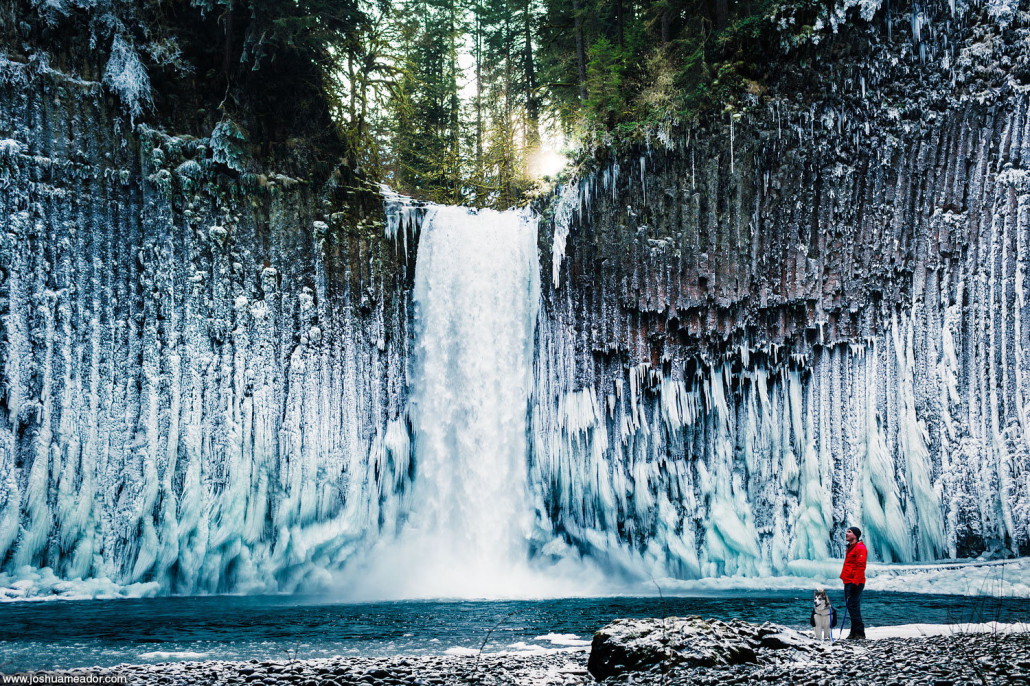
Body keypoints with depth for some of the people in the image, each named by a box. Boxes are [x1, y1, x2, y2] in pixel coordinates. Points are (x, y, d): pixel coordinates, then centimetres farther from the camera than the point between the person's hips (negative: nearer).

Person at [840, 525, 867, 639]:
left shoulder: (860, 548, -12)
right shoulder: (851, 547, 19)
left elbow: (860, 566, -19)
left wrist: (855, 582, -23)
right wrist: (845, 578, 22)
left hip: (855, 583, -10)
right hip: (848, 582, 10)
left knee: (854, 607, -11)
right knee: (850, 606, 11)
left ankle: (860, 633, -9)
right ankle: (854, 632, 17)